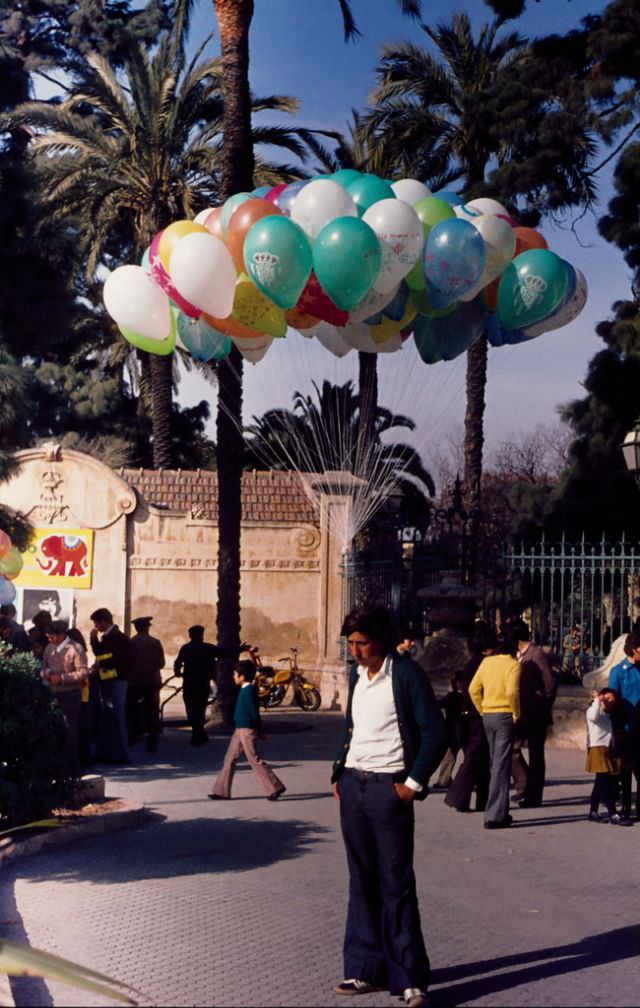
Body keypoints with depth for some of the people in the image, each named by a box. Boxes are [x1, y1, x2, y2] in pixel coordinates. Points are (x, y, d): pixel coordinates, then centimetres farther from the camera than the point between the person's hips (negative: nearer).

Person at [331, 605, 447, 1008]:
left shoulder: (406, 674, -9)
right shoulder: (356, 675, 12)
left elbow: (436, 733, -10)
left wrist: (414, 783, -11)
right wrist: (339, 774, 10)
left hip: (389, 788, -7)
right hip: (352, 785, 7)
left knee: (396, 885, -3)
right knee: (362, 882, 11)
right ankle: (366, 969, 19)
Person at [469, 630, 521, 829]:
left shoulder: (486, 662, 7)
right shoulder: (513, 664, -10)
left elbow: (473, 689, 6)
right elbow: (512, 691, -23)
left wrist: (482, 711, 13)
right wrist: (516, 714, -10)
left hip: (488, 716, 6)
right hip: (504, 716, -6)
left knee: (494, 763, 16)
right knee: (501, 765, -3)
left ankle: (499, 812, 22)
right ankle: (495, 816, -6)